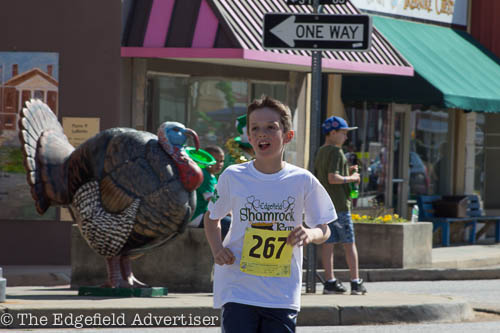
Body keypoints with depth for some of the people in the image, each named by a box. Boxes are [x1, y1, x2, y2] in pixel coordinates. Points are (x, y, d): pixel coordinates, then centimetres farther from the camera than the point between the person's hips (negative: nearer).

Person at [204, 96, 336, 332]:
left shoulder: (303, 181, 0)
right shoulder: (233, 177, 0)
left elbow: (324, 230, 8)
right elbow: (212, 217, 16)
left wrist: (310, 235, -17)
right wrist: (217, 249, -3)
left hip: (282, 295, 1)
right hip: (238, 291, -1)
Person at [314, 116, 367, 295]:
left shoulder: (320, 152, 14)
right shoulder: (336, 152, -13)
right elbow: (333, 178, -22)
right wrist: (351, 178, -7)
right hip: (339, 204, -8)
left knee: (328, 243, 5)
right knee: (349, 244, 0)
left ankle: (330, 282, 4)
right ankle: (356, 283, 3)